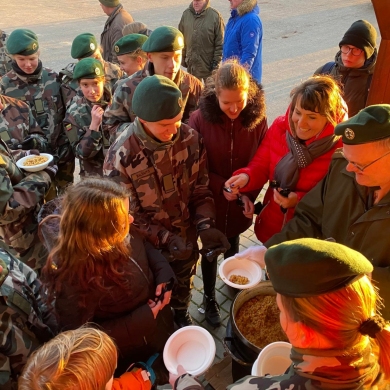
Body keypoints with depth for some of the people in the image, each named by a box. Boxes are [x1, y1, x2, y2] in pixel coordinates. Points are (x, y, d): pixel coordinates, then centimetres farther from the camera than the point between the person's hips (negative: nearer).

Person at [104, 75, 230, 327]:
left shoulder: (191, 139, -17)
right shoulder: (121, 156, -27)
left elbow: (200, 188, -7)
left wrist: (205, 225, -22)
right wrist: (166, 239, -29)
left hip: (186, 236, 3)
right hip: (149, 244, -3)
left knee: (184, 280, 31)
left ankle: (181, 313, 63)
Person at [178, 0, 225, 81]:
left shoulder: (215, 16, -10)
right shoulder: (186, 14, 2)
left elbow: (220, 43, -8)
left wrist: (216, 62, -11)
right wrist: (183, 58, 7)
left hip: (209, 65, -4)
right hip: (191, 64, 4)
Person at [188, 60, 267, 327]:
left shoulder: (258, 119, -13)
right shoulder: (200, 120, -19)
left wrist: (248, 195, -17)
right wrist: (226, 188, -21)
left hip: (239, 205, 2)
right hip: (211, 203, -2)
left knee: (233, 247, 24)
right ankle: (209, 298, 41)